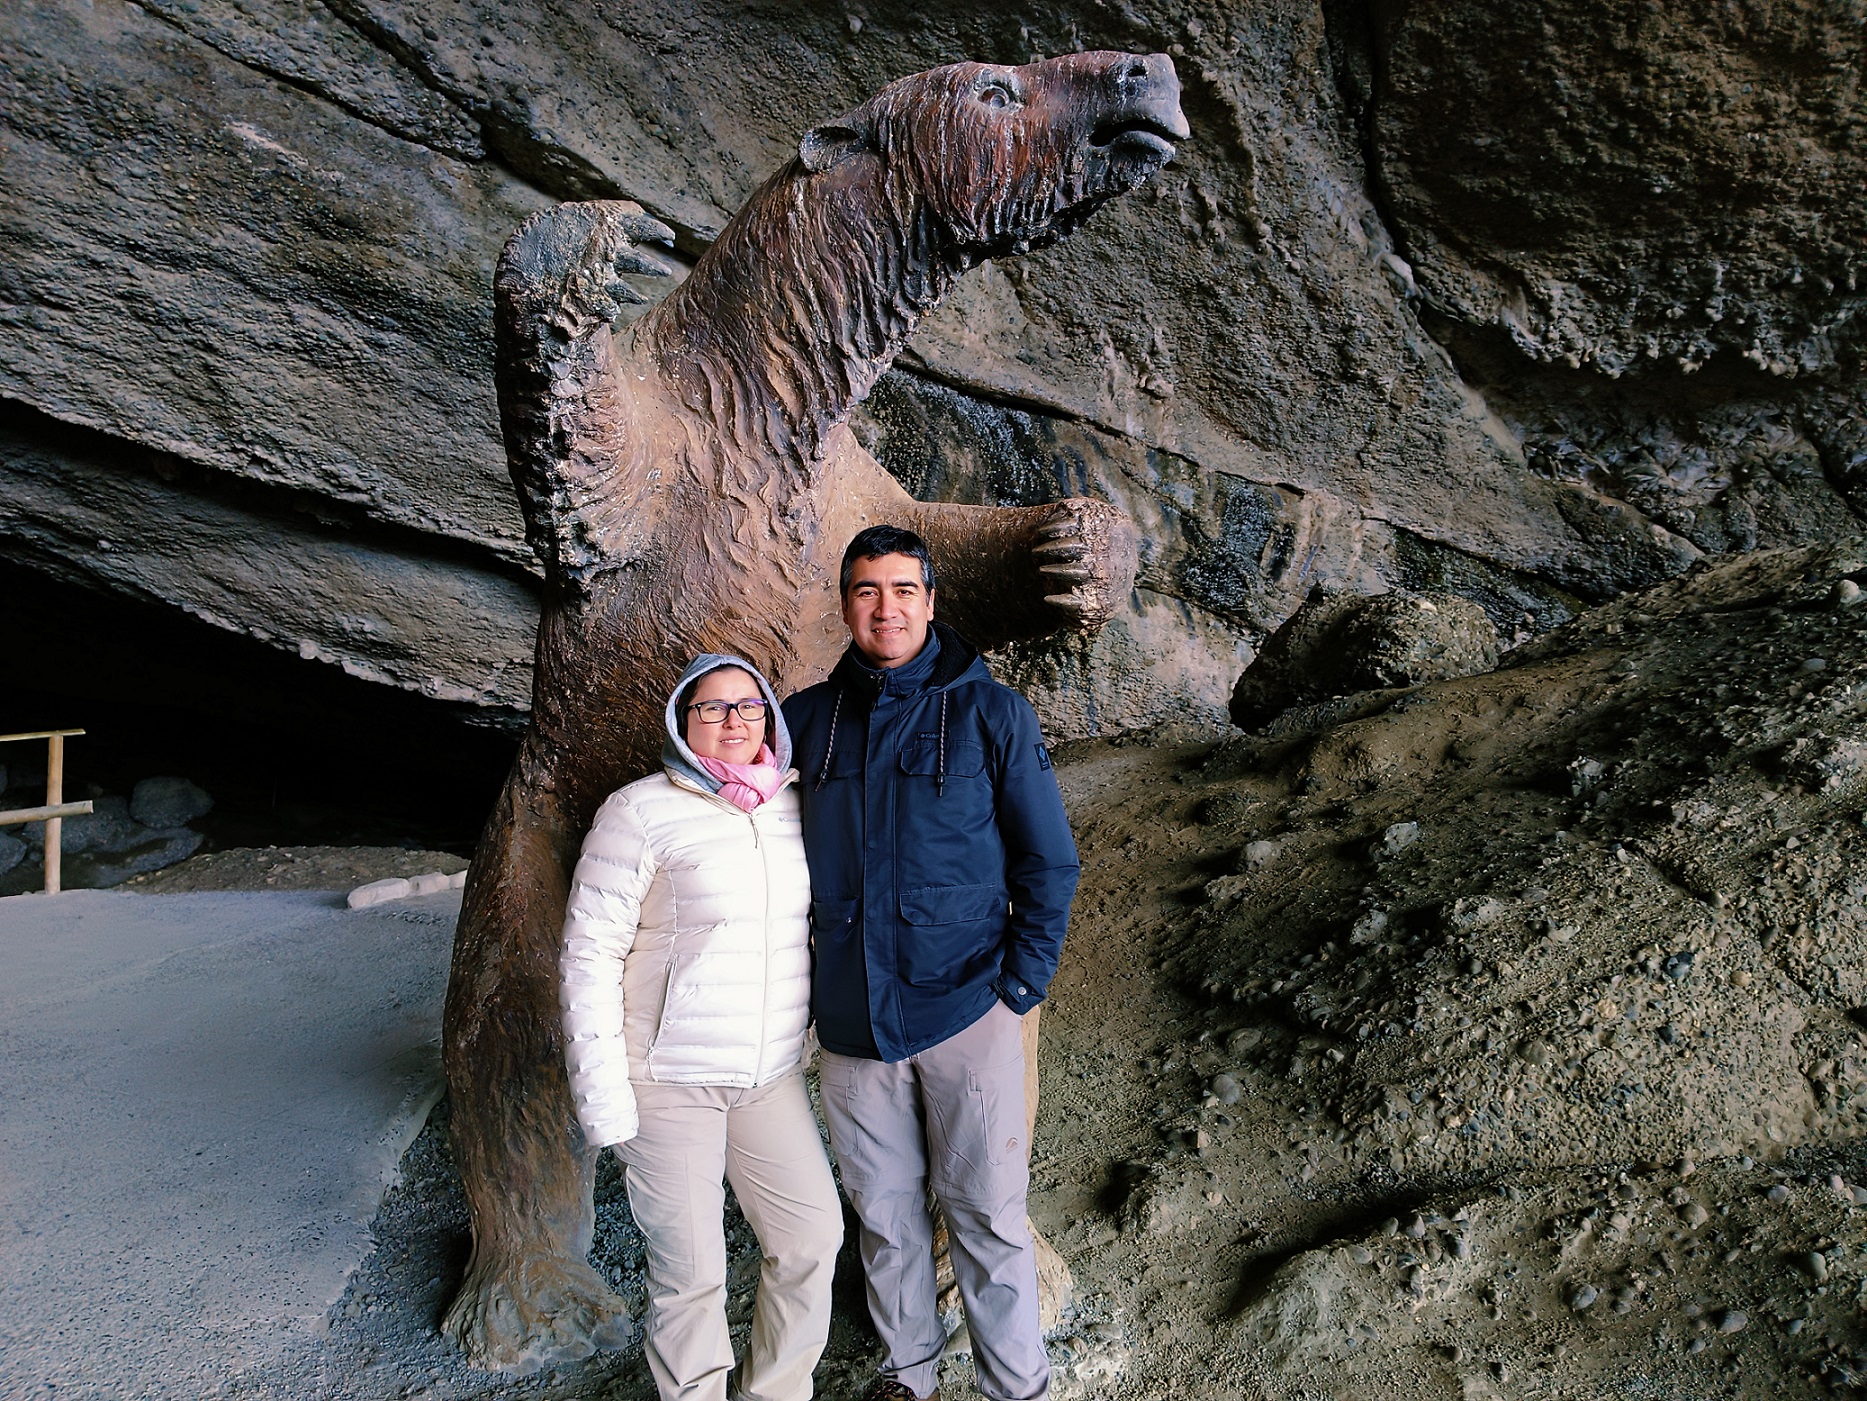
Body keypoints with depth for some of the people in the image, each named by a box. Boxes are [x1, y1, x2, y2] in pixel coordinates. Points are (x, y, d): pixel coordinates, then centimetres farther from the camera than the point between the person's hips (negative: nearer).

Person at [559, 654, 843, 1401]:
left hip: (772, 1073, 5)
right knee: (690, 1268, 1)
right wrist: (601, 1090, -12)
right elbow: (590, 953, -10)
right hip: (670, 1078, -5)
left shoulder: (793, 807, 6)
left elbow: (820, 922, 18)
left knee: (812, 1235, 8)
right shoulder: (641, 811, -10)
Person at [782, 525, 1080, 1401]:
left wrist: (1022, 985, -7)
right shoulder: (808, 718, 3)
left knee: (986, 1214, 6)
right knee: (884, 1212, 15)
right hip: (851, 1021, 3)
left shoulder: (990, 712, -3)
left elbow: (1048, 861, 0)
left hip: (966, 1008, -3)